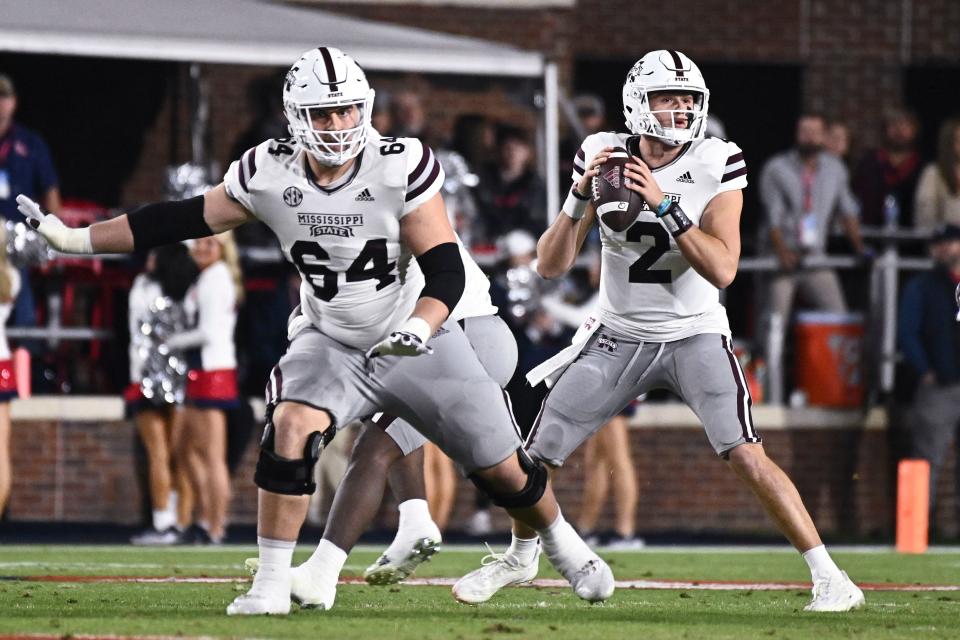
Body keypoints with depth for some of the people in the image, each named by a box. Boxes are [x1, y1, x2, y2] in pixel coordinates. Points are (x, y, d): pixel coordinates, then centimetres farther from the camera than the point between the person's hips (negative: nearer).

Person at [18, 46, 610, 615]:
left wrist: (419, 329, -40)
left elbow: (446, 268, -20)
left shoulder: (402, 167, -21)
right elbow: (184, 221, -2)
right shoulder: (268, 174, -13)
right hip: (332, 343, 1)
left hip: (420, 340, -1)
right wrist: (75, 238, -5)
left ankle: (563, 544, 37)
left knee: (503, 468, 5)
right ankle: (272, 585, -20)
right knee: (291, 428, -28)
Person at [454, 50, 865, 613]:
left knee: (748, 458, -21)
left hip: (695, 335, -3)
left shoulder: (716, 166, -13)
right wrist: (581, 198, -24)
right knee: (534, 454, 4)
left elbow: (723, 270, -22)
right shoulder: (604, 156, -8)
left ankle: (828, 576, -12)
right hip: (619, 334, 3)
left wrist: (664, 204, -30)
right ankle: (521, 556, 32)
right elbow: (551, 267, -8)